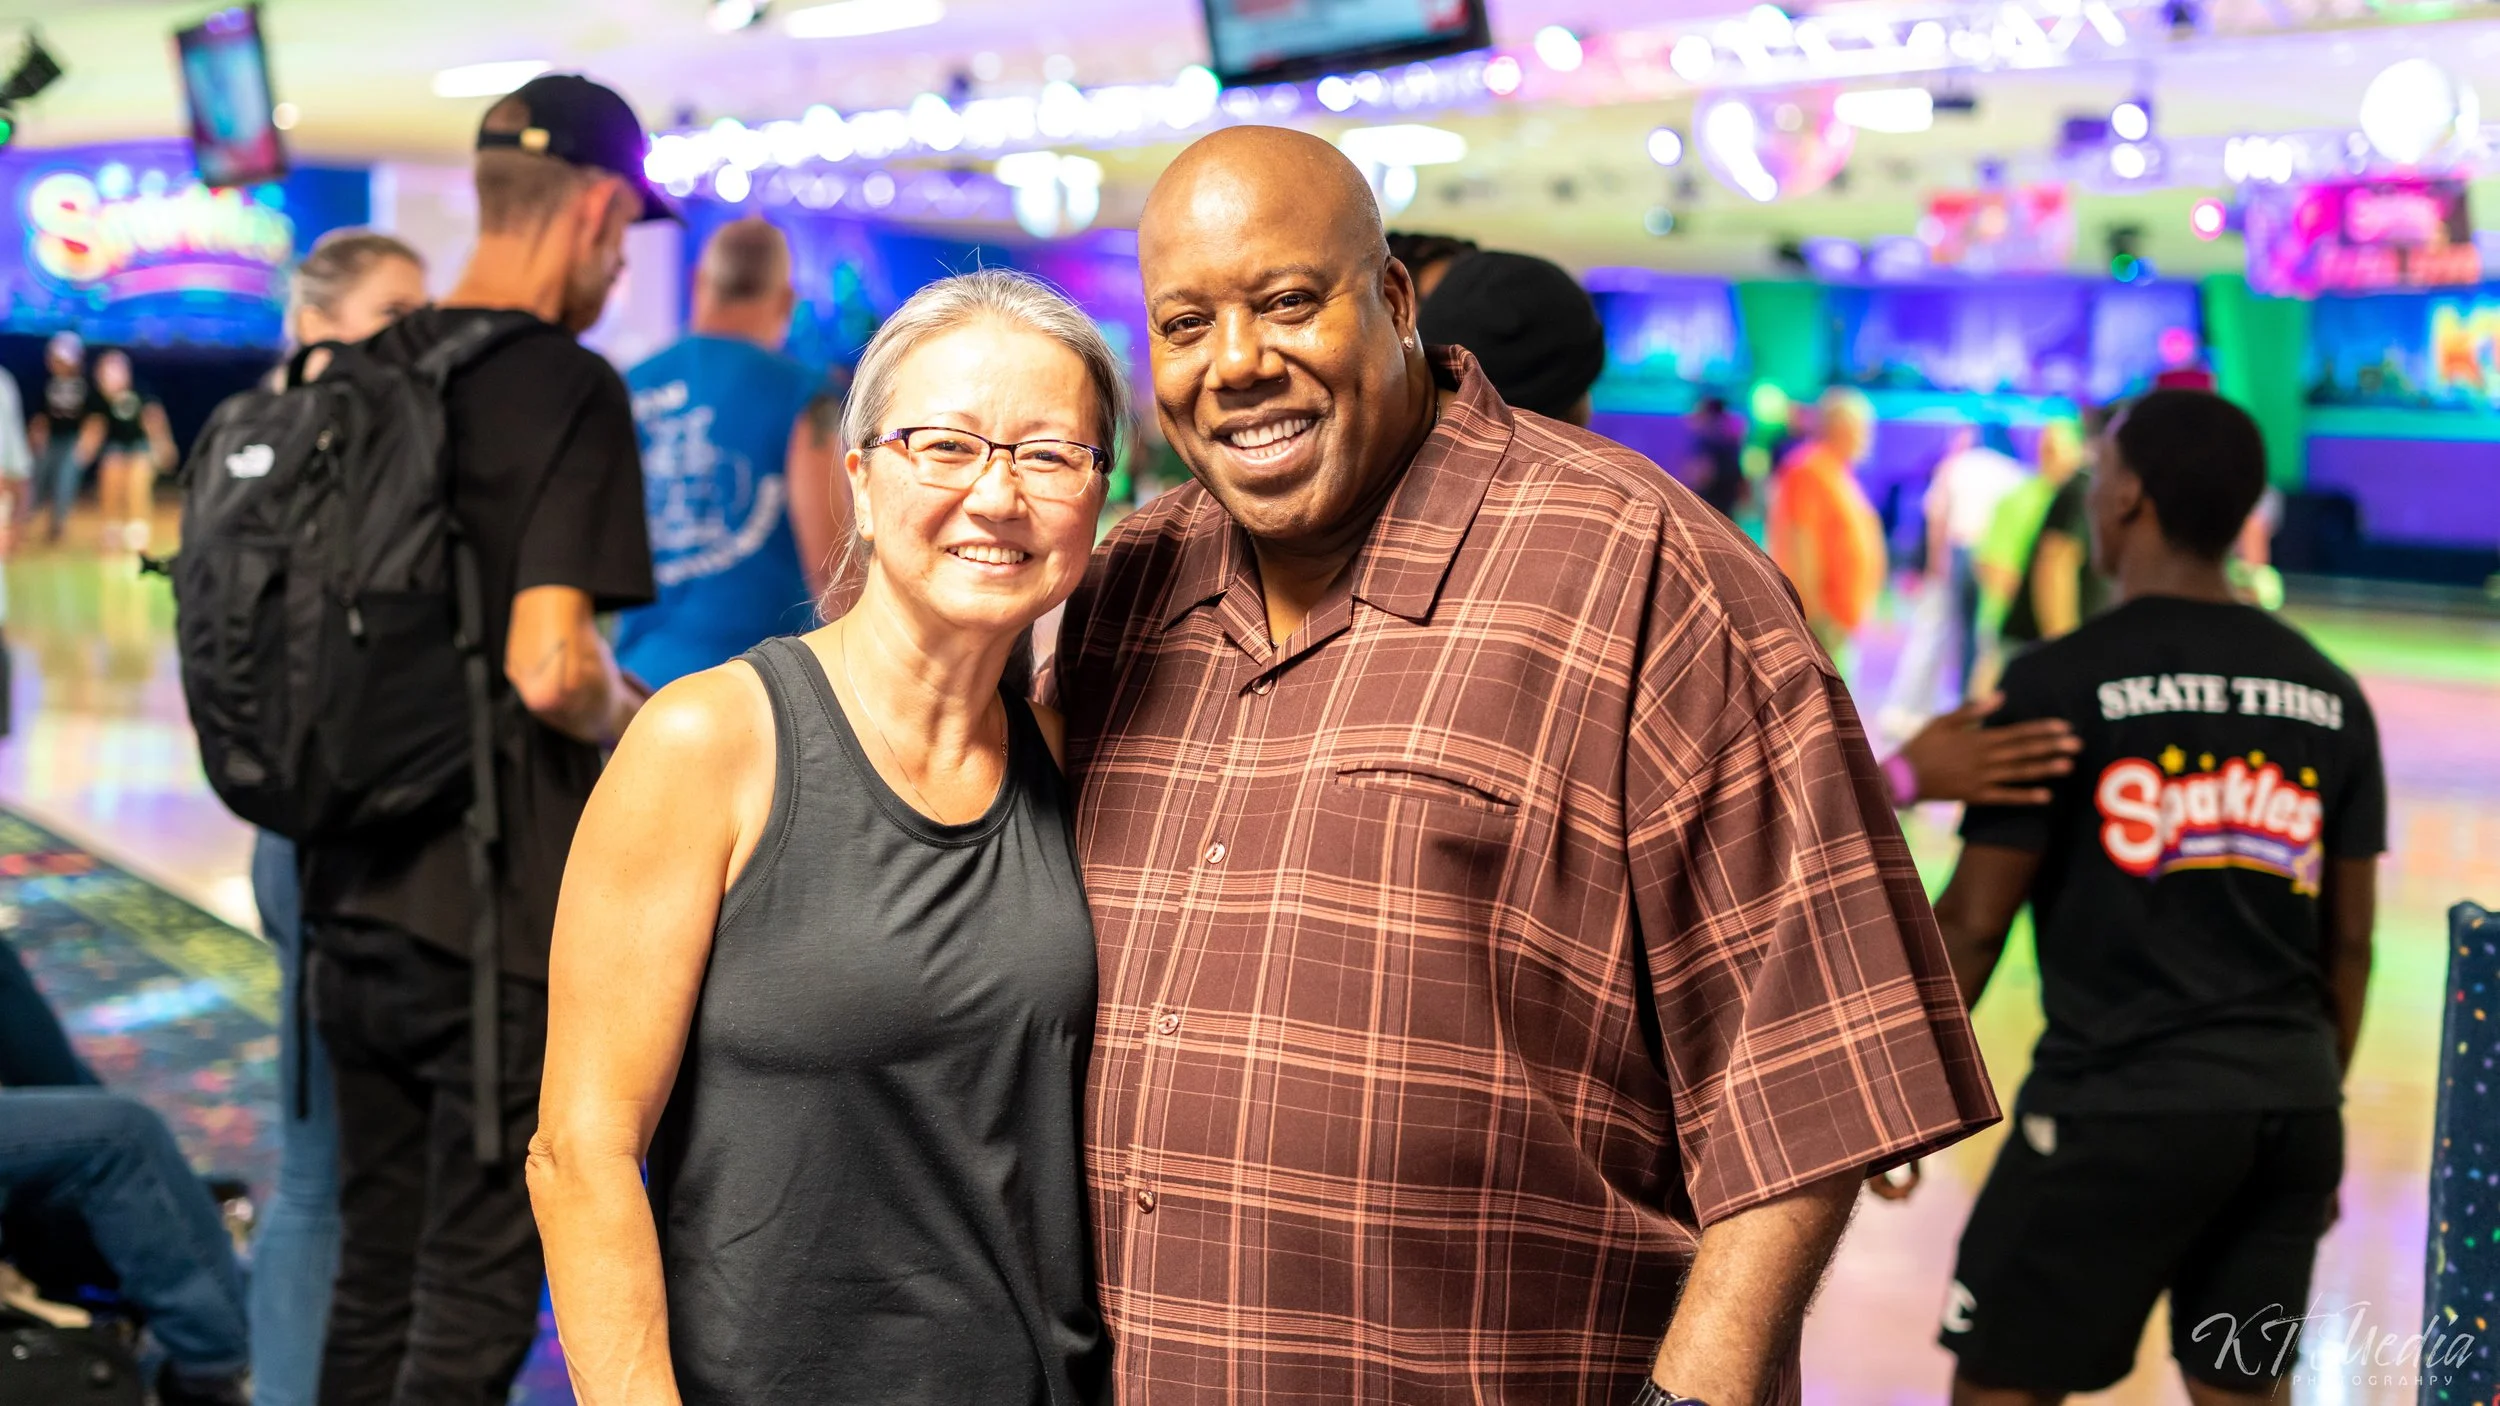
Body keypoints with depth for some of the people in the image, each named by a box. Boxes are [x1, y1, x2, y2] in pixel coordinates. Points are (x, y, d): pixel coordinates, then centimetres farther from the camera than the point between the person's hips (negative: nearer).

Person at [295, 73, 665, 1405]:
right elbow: (549, 669, -23)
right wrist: (630, 718, -2)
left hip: (352, 907, 7)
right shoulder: (568, 387, -14)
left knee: (372, 1283, 17)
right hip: (497, 928, -7)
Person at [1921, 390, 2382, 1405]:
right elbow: (2349, 944, 11)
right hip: (2291, 1103, 6)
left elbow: (1971, 925, -8)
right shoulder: (2330, 695, 7)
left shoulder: (2060, 684, -9)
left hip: (2120, 1102, -6)